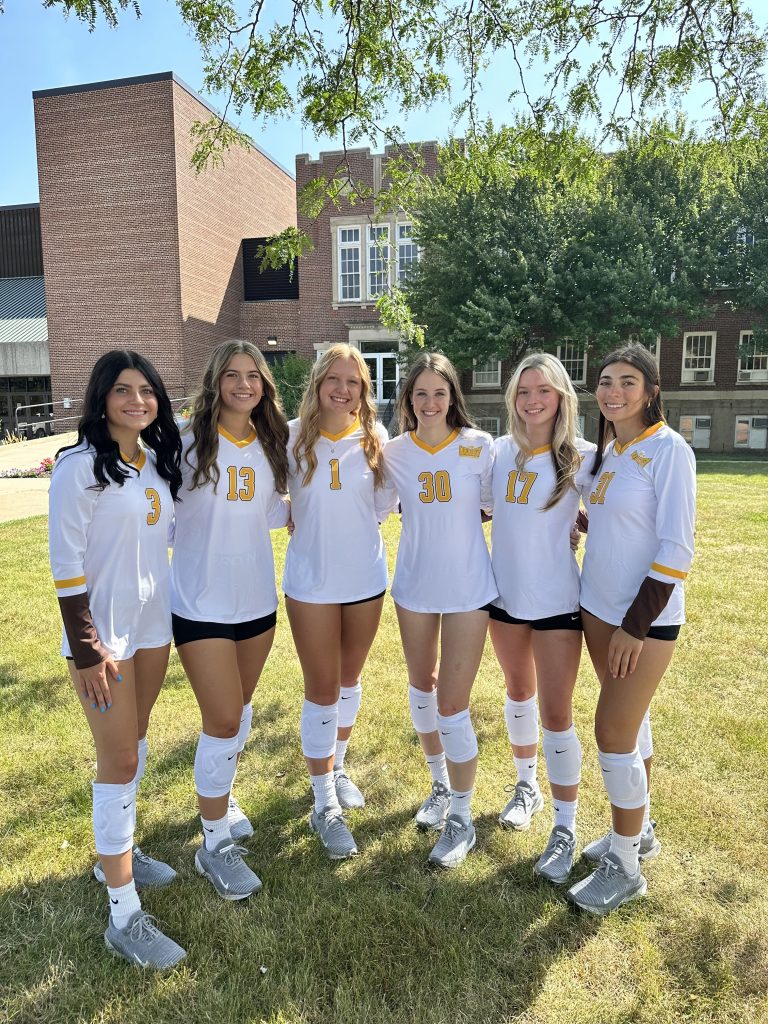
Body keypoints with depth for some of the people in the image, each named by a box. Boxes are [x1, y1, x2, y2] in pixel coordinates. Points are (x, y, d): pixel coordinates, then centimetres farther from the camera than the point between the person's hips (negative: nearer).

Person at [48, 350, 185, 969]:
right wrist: (86, 646, -16)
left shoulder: (158, 461, 5)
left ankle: (117, 853, 41)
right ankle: (125, 918, 13)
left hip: (154, 622, 7)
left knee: (134, 741, 19)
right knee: (119, 761, 0)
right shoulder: (81, 466, -14)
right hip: (103, 630, -6)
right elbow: (66, 561, -16)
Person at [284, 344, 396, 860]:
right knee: (322, 690, 5)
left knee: (350, 680, 19)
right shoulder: (294, 437, -7)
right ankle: (325, 804, 20)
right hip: (312, 581, -2)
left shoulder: (375, 438, -2)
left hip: (366, 578, 3)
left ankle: (337, 766, 43)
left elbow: (384, 505, 4)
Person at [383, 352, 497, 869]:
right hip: (414, 587, 4)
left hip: (468, 591, -3)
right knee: (422, 688, 18)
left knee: (453, 705, -2)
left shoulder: (480, 446, -8)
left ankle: (462, 819, 20)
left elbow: (495, 507, 3)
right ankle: (441, 784, 44)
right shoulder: (394, 452, -1)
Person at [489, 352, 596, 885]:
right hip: (505, 593, 4)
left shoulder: (583, 457, -11)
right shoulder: (500, 451, 0)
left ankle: (566, 828, 19)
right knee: (519, 692, 21)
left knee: (556, 715, -1)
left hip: (557, 600, -4)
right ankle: (527, 786, 43)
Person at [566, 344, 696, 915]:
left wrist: (636, 626, -18)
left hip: (648, 615, -7)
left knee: (613, 734, -3)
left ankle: (624, 869, 16)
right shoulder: (608, 450, 8)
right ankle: (639, 829, 37)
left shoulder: (668, 449, -15)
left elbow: (677, 549, -18)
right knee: (627, 725, 18)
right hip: (600, 606, 7)